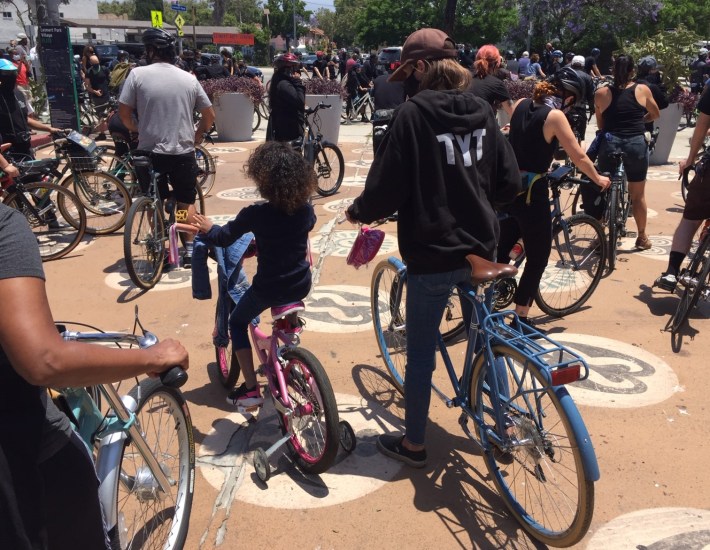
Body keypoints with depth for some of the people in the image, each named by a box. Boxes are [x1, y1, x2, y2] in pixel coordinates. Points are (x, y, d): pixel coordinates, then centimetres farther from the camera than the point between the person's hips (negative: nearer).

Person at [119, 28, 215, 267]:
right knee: (187, 202, 14)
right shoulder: (189, 79, 2)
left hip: (151, 151, -1)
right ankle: (190, 250, 13)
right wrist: (197, 135, 21)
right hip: (183, 151, 1)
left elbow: (123, 112, -4)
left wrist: (136, 129, 14)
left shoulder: (138, 74, -5)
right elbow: (209, 115, 6)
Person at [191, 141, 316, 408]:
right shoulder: (306, 210, -7)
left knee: (237, 323, 20)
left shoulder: (255, 214, -19)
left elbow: (223, 238, -4)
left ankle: (251, 389, 15)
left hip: (268, 289, -4)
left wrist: (207, 227, 16)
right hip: (302, 286, 5)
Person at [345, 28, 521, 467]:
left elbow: (387, 186, -15)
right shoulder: (483, 112, 4)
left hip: (433, 252, -6)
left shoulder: (413, 114, -13)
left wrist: (359, 212, 4)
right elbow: (509, 182, 7)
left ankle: (414, 445, 24)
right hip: (481, 247, 6)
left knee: (421, 350, 8)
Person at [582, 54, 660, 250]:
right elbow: (655, 114, 18)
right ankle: (642, 237, 24)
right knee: (638, 195, 12)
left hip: (610, 143, 0)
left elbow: (600, 124, 5)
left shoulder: (601, 93, 1)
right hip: (636, 144, 0)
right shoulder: (642, 90, 3)